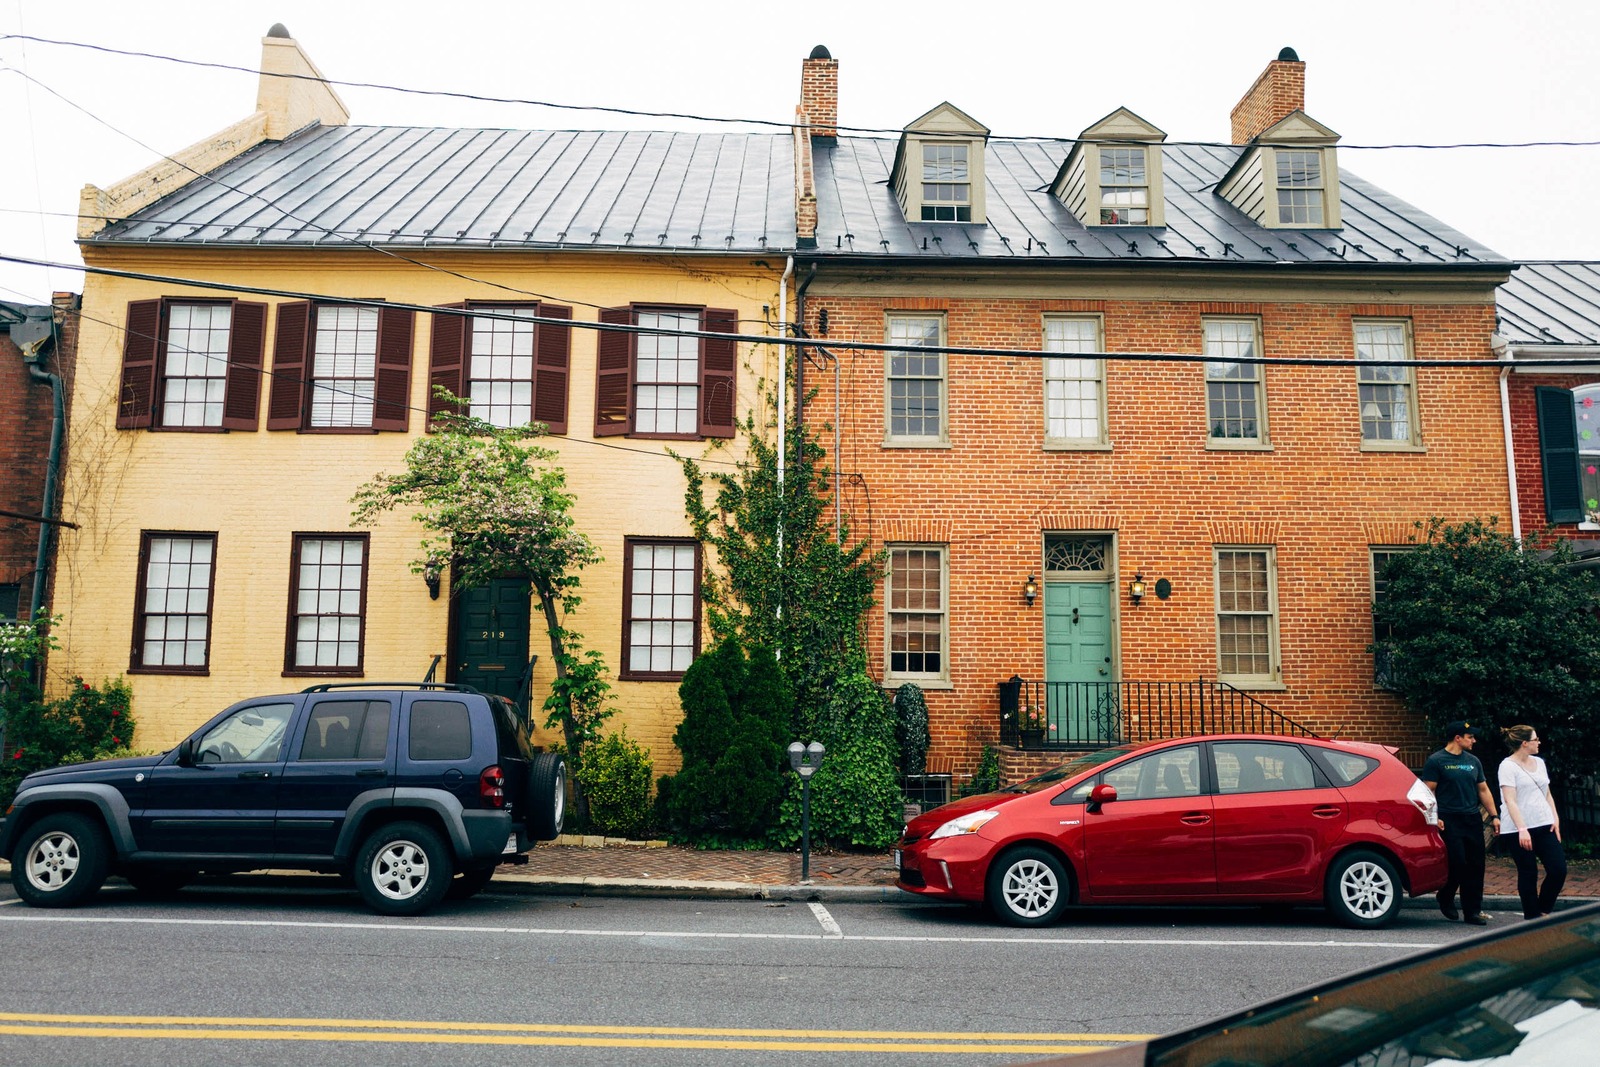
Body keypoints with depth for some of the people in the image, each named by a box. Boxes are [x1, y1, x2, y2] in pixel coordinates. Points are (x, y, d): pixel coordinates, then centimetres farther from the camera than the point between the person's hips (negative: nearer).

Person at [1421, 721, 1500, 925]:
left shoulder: (1473, 761, 16)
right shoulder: (1436, 761, -4)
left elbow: (1483, 790, 21)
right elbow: (1429, 791, -7)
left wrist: (1494, 816, 13)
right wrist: (1434, 817, -16)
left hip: (1473, 819, 6)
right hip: (1450, 821, -6)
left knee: (1475, 866, 3)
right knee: (1457, 864, -9)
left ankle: (1473, 911, 11)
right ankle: (1446, 898, 16)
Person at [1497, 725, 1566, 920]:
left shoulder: (1539, 763, 15)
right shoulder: (1508, 766, -8)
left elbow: (1547, 794, 20)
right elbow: (1510, 801, -14)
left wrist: (1555, 818, 5)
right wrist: (1522, 829, -22)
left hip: (1544, 826, 6)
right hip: (1519, 829, -6)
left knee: (1559, 869, -2)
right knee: (1528, 874, 0)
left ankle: (1544, 910, 17)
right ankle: (1532, 917, 11)